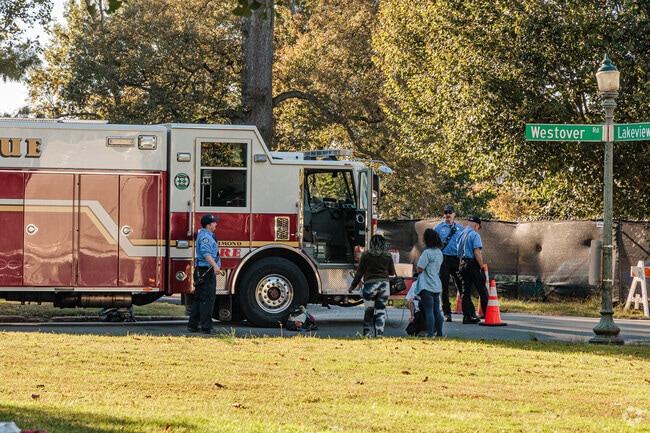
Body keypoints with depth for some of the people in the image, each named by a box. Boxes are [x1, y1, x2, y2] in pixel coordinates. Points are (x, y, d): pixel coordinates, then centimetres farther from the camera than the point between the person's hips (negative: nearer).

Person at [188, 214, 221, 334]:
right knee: (207, 299, -10)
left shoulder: (206, 235, 20)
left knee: (198, 299, 13)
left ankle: (193, 325, 16)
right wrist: (215, 266, -40)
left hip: (201, 272, 11)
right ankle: (206, 327, -10)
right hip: (206, 271, -11)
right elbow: (206, 253, -29)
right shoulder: (205, 236, -15)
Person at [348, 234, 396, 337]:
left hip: (370, 284, -1)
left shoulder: (366, 255, -1)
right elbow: (392, 272, 12)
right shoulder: (387, 255, 3)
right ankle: (379, 334, -2)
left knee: (368, 311, 6)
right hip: (384, 284, 2)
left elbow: (359, 272, 1)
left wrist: (353, 286, 8)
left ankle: (366, 333, 7)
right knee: (381, 311, 5)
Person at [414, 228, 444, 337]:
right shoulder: (439, 252, 11)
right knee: (437, 311, 12)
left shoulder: (427, 252, -16)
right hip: (437, 286, 8)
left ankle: (430, 334, -9)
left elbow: (420, 269, -15)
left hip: (427, 286, -8)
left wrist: (419, 270, 4)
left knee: (429, 311, -7)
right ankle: (439, 333, 15)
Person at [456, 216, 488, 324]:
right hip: (473, 264, -7)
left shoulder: (461, 235, 13)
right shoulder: (474, 235, -10)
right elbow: (477, 252, -18)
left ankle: (467, 316, 5)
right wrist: (482, 267, -13)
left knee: (466, 291, 7)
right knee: (482, 291, 0)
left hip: (462, 264, 7)